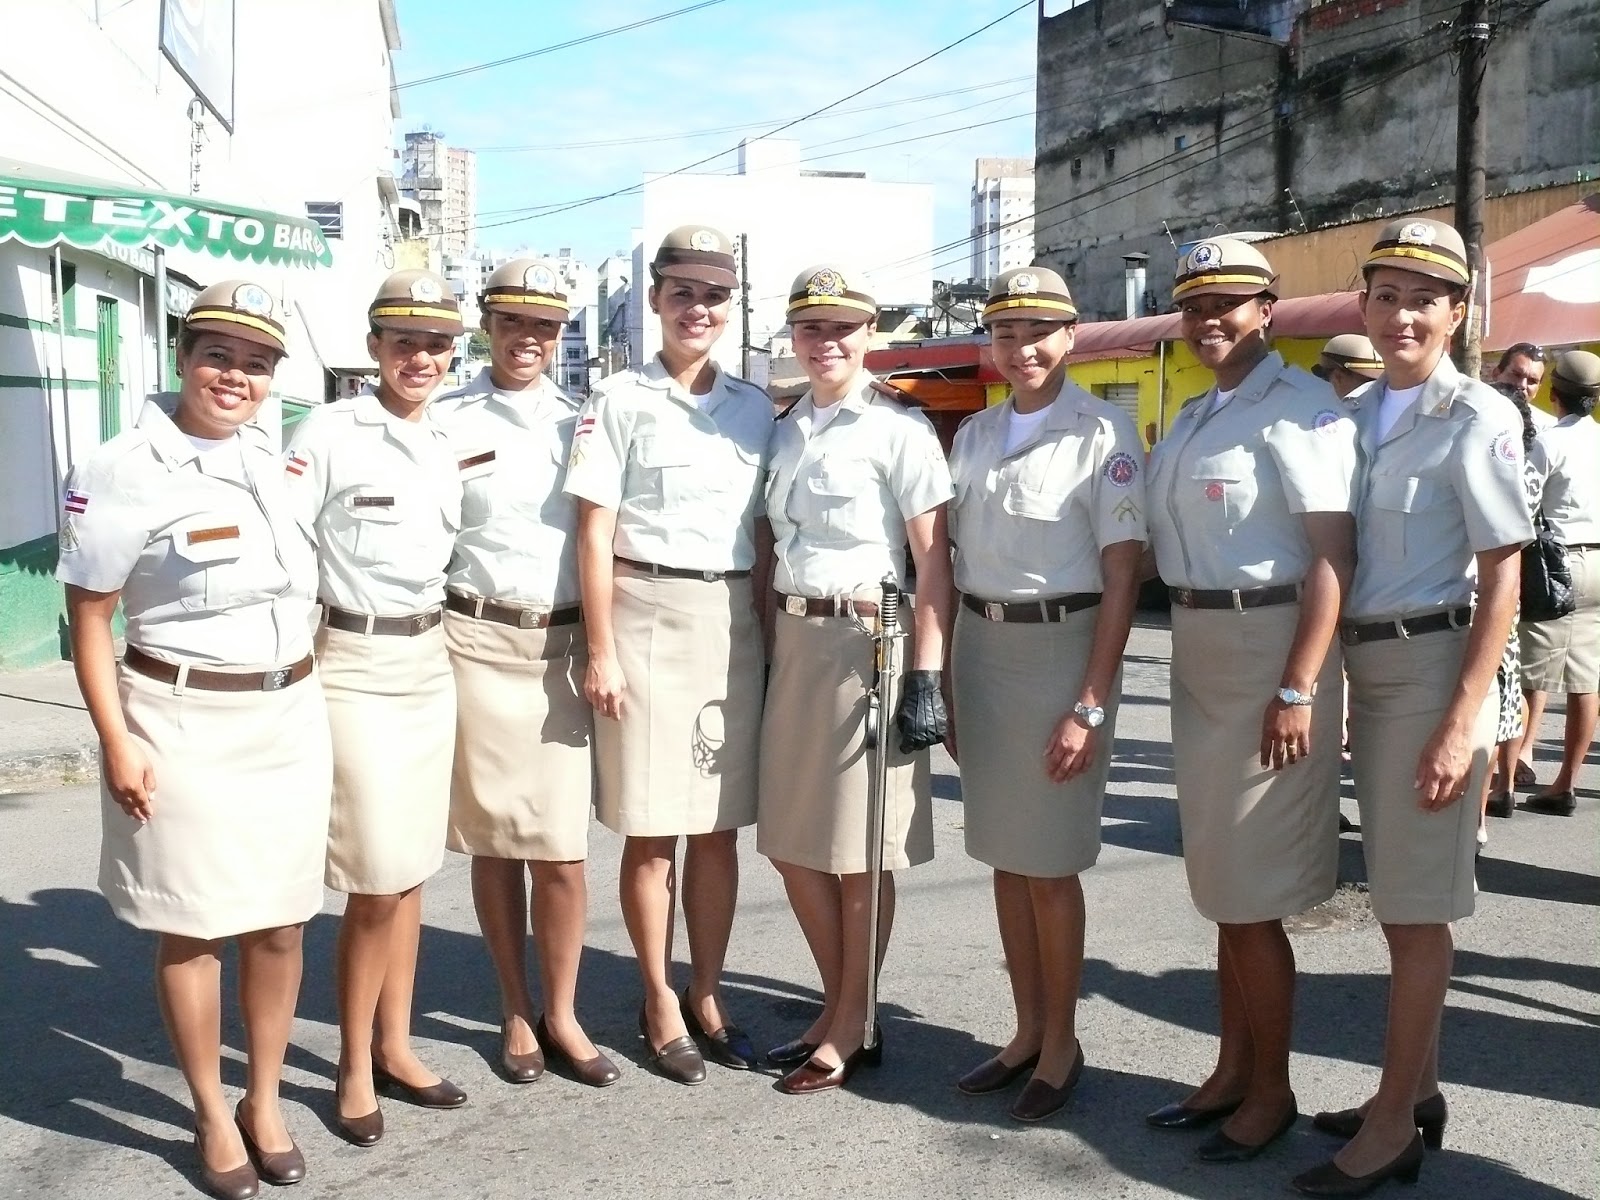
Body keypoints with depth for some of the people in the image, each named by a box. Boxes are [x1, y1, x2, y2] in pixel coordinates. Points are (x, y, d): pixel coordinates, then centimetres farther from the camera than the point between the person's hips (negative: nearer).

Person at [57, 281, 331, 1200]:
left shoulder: (278, 459, 8)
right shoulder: (125, 470, -9)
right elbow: (90, 623, -7)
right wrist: (117, 743, -13)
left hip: (292, 716, 5)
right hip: (185, 724, -5)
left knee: (282, 922, 11)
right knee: (193, 929, 7)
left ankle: (265, 1100, 29)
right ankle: (213, 1116, 25)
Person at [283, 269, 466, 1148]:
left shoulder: (447, 446, 11)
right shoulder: (329, 433, -7)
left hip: (429, 662, 6)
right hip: (354, 665, -6)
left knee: (410, 871, 11)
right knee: (376, 879, -3)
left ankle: (395, 1047, 25)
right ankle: (355, 1064, 15)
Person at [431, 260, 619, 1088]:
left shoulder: (582, 421, 11)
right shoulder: (447, 420, 4)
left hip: (564, 646, 1)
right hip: (477, 641, -1)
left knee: (562, 847, 0)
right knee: (493, 838, 6)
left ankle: (561, 1015, 17)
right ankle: (515, 1013, 22)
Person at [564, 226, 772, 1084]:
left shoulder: (754, 407, 12)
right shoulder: (621, 400, 0)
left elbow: (766, 531, 14)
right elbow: (595, 532, -4)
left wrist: (771, 635, 8)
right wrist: (600, 650, -10)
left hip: (735, 619, 4)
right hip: (648, 616, -4)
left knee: (718, 826, 9)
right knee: (650, 830, 3)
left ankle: (706, 996, 22)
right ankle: (659, 1004, 17)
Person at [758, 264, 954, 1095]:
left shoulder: (898, 429, -7)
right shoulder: (785, 429, 12)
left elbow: (932, 557, -10)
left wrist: (926, 676, -16)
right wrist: (767, 648, 11)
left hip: (866, 641, -7)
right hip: (792, 640, 7)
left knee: (861, 849, 3)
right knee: (792, 843, 12)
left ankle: (850, 1031, 19)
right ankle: (839, 1012, 29)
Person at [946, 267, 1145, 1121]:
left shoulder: (1103, 433, -7)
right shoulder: (973, 435, 11)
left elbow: (1122, 575, -11)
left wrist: (1090, 705, -16)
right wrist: (942, 680, 9)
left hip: (1060, 647, -5)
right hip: (980, 644, 6)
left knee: (1050, 862, 1)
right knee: (1004, 855, 11)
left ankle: (1061, 1041, 19)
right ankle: (1027, 1029, 26)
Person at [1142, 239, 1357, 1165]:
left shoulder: (1298, 408, -11)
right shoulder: (1192, 419, 16)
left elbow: (1332, 555, -18)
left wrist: (1298, 689, -24)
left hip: (1269, 646, -9)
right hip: (1200, 648, 9)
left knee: (1252, 890, -1)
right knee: (1221, 878, 15)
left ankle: (1271, 1090, 16)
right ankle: (1233, 1070, 28)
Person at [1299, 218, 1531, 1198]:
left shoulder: (1479, 418, -9)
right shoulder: (1355, 414, 10)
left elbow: (1502, 580, -12)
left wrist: (1462, 723, -18)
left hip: (1433, 666, -7)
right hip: (1366, 667, 7)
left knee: (1417, 906, 0)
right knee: (1398, 896, 15)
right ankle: (1419, 1088, 29)